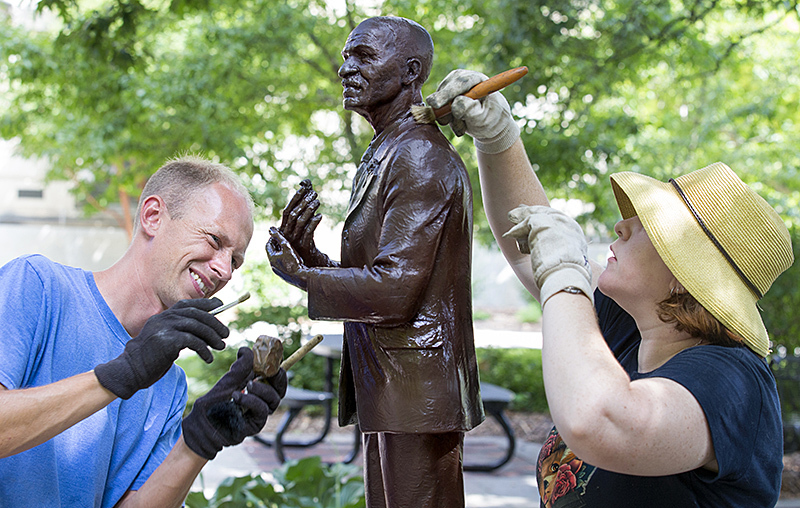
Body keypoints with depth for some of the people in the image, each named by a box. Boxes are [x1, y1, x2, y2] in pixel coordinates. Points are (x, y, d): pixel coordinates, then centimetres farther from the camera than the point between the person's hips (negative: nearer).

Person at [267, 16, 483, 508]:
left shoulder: (420, 158, -15)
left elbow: (395, 290, -23)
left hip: (415, 399, -10)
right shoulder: (385, 155, 17)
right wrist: (310, 257, 2)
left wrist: (301, 276, -11)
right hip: (391, 394, 10)